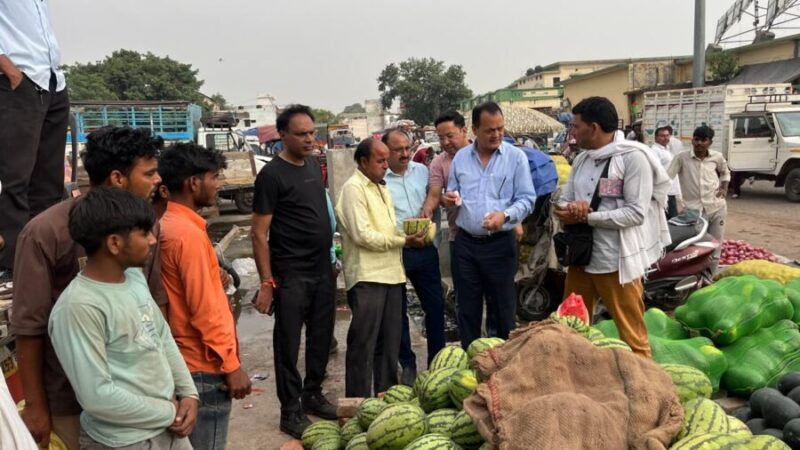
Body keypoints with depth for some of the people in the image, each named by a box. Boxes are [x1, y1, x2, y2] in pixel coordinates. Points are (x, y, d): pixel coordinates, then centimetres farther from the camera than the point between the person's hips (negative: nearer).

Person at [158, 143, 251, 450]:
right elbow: (205, 310, -22)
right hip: (204, 365, -9)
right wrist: (231, 365, -17)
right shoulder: (188, 234, -22)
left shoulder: (168, 225, 7)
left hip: (187, 358, 9)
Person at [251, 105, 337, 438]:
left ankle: (312, 394, 33)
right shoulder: (272, 175, -12)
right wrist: (266, 283, -17)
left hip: (323, 269, 7)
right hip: (291, 275, -7)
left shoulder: (314, 164, 8)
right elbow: (258, 234, -13)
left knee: (322, 337, 15)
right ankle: (290, 410, 17)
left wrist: (330, 256, 14)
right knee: (289, 343, 4)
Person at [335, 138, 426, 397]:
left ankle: (387, 394, 27)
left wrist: (410, 236, 2)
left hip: (391, 274, 9)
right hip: (367, 277, -9)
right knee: (363, 343, -2)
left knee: (390, 341, 15)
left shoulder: (382, 189, 19)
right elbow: (362, 235, -17)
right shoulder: (353, 189, -9)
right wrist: (404, 241, -15)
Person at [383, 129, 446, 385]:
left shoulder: (422, 171, 7)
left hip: (424, 248, 5)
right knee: (398, 311, 8)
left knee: (435, 305, 10)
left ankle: (437, 359, 26)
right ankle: (408, 365, 23)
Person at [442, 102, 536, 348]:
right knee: (467, 307, 11)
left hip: (500, 243, -3)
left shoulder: (516, 156, -4)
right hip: (466, 242, 3)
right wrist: (449, 198, -7)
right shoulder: (460, 157, 6)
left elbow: (527, 199, -6)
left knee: (503, 306, 8)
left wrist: (505, 215, -23)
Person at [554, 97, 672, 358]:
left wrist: (587, 216, -18)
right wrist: (569, 209, -13)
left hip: (616, 262, -7)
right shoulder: (582, 159, 11)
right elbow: (563, 201, 11)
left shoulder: (634, 157, -13)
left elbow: (636, 213, -19)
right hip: (581, 257, 8)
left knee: (632, 337, 4)